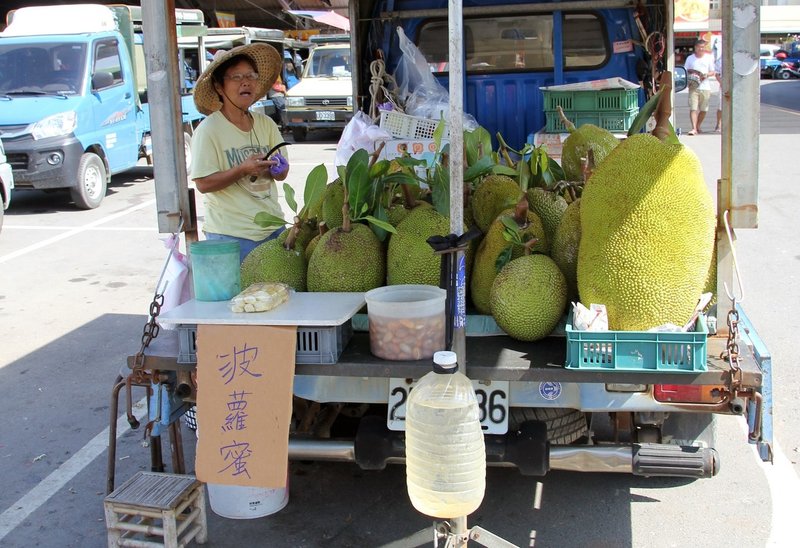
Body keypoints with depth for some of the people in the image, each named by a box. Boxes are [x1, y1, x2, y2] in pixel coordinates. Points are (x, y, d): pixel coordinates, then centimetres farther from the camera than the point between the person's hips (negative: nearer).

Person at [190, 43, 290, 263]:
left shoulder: (266, 124, 7)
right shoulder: (208, 130, -9)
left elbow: (282, 174, 9)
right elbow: (203, 183, -14)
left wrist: (275, 168, -14)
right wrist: (243, 169, -26)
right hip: (231, 234, -5)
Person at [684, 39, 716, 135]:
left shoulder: (709, 58, 11)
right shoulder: (690, 58, 10)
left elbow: (712, 72, 12)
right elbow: (685, 71, 12)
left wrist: (706, 75, -10)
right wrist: (691, 74, -9)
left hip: (705, 87, 1)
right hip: (693, 87, -1)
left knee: (703, 109, 6)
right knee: (693, 108, -14)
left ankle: (698, 126, 25)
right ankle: (694, 128, -19)